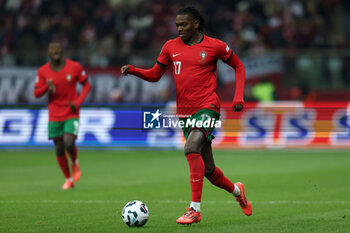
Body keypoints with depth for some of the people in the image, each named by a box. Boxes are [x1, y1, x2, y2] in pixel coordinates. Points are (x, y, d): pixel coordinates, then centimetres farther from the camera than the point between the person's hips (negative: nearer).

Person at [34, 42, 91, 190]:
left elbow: (86, 85, 5)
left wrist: (78, 102, -10)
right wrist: (47, 87, -19)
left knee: (69, 144, -21)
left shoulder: (74, 67, -5)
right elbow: (36, 93, 3)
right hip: (54, 116, 2)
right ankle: (68, 179, 23)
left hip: (72, 114, -2)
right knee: (59, 150, 3)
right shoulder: (43, 71, -1)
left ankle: (75, 163, 14)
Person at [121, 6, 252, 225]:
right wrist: (132, 70, -4)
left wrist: (239, 97, -1)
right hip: (185, 112, 5)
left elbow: (239, 67, 10)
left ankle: (195, 209, -27)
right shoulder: (171, 47, 9)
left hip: (207, 107, -5)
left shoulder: (214, 46, -2)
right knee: (207, 169, 9)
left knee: (191, 148, -29)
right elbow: (154, 75, 15)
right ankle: (237, 191, 39)